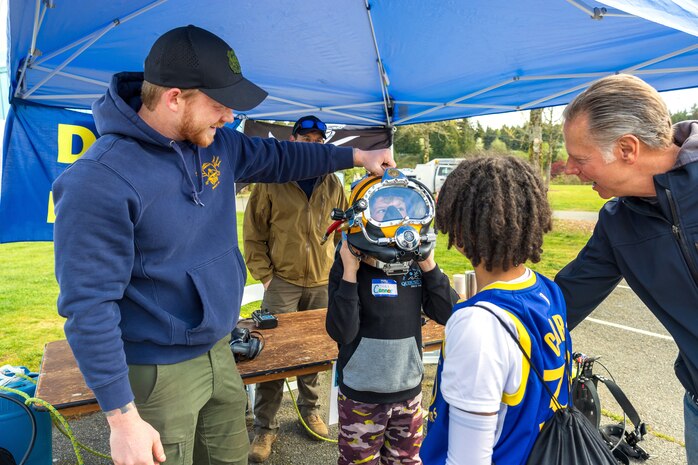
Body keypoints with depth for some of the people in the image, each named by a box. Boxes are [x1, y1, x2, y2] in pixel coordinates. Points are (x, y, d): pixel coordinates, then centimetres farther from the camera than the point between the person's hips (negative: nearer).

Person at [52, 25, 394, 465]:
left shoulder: (216, 142, -3)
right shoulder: (100, 181, -25)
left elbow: (277, 158, 15)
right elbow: (89, 306, -22)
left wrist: (355, 155, 13)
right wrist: (123, 418, -19)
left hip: (219, 354, 7)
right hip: (158, 374, -6)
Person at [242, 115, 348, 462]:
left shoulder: (333, 185, 7)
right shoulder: (271, 182, -2)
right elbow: (253, 234, -1)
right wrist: (265, 274, -6)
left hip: (323, 283, 3)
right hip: (282, 282, -3)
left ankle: (310, 409, 36)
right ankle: (265, 427, 15)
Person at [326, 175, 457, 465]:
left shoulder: (416, 264, -5)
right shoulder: (349, 268, -17)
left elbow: (447, 314, -6)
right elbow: (341, 332, -23)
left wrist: (429, 267, -15)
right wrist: (349, 275, -28)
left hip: (410, 389, 4)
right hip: (362, 395, -4)